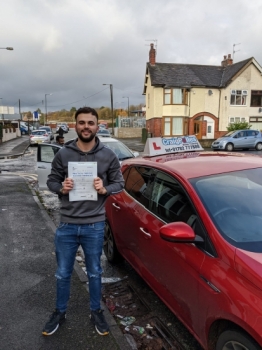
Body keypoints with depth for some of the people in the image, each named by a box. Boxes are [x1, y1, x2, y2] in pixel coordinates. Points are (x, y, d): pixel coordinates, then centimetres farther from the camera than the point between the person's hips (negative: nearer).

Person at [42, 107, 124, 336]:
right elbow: (51, 181, 5)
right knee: (63, 273, 17)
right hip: (67, 225, 1)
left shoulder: (108, 156, -4)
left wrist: (104, 189, -17)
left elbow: (119, 183, 2)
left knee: (94, 273, 17)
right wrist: (61, 188, -17)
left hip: (95, 226, 0)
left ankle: (96, 312, 40)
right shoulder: (63, 154, -3)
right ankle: (60, 313, 41)